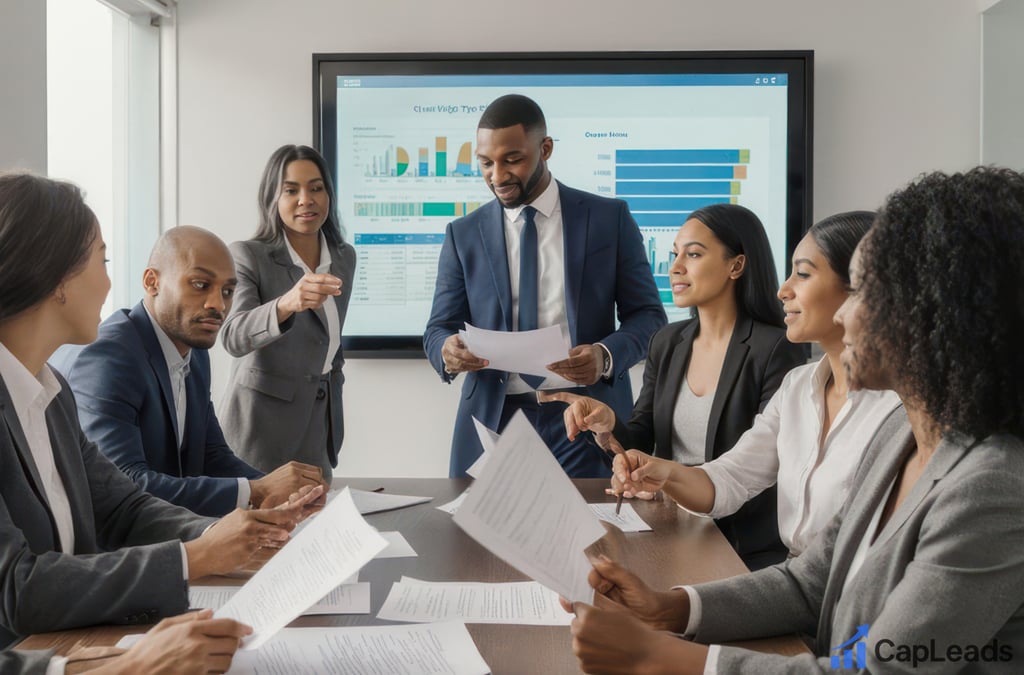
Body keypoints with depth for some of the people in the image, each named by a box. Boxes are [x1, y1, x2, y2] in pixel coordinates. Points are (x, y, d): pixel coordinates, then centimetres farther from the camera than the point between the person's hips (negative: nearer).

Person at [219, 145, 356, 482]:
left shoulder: (345, 257, 4)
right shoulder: (247, 256, -13)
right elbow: (234, 337, -29)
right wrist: (285, 305, -47)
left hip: (318, 427, 5)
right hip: (261, 427, -5)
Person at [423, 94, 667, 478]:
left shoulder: (609, 219, 1)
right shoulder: (463, 235, 5)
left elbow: (647, 314, 1)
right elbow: (439, 328, 5)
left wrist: (607, 355, -20)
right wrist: (448, 350, -19)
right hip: (495, 422, 1)